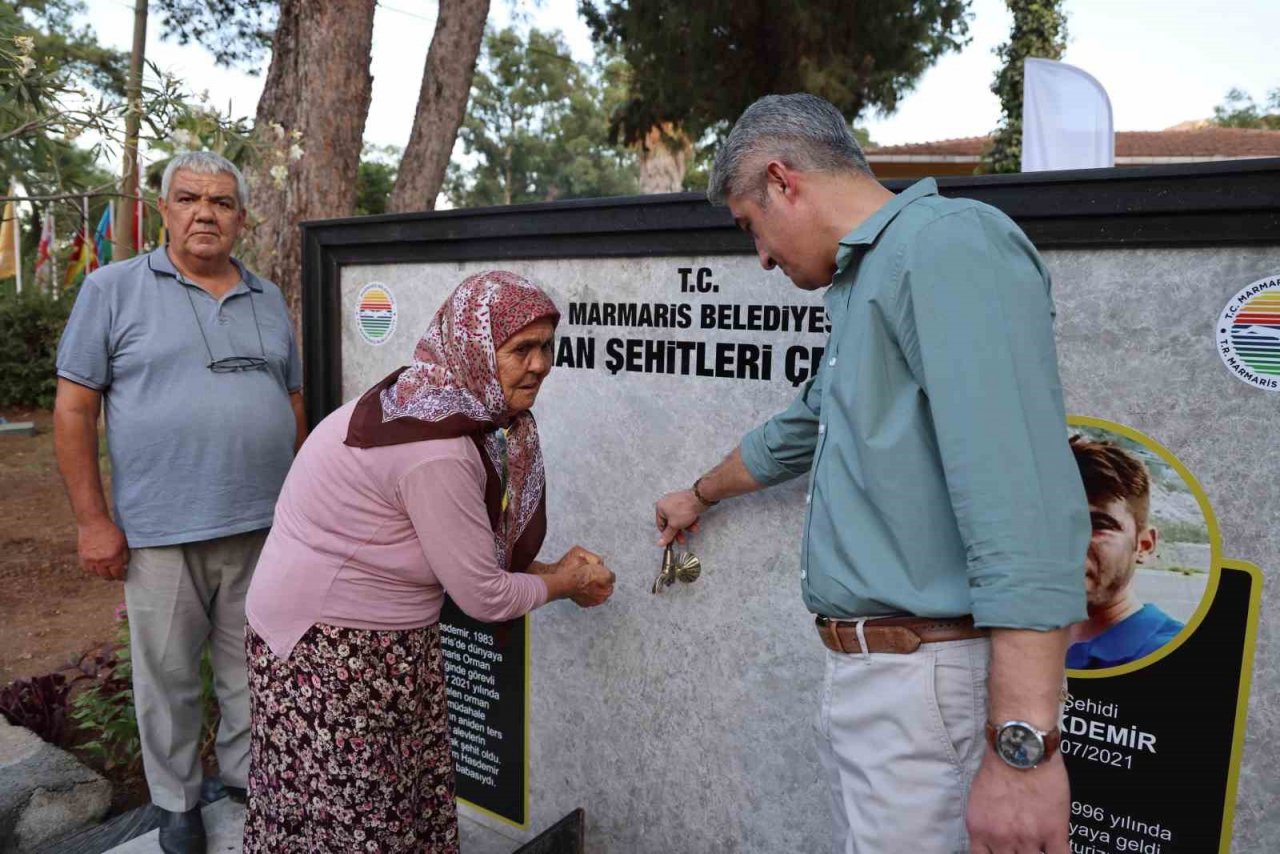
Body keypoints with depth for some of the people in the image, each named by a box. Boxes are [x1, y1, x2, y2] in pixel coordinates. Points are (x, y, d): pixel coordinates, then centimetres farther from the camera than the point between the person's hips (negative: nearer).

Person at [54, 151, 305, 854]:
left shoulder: (268, 299, 11)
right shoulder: (113, 288, -1)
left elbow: (294, 403, 16)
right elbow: (73, 408, -3)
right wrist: (92, 520, -7)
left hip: (263, 527, 3)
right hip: (161, 531, -3)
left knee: (253, 668, 16)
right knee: (168, 674, 11)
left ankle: (248, 774, 37)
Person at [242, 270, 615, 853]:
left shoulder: (454, 406, -1)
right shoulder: (436, 450, -30)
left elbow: (475, 547, 7)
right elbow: (483, 596, -21)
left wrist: (551, 568, 0)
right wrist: (565, 582, -4)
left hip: (384, 643, 9)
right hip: (328, 654, -9)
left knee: (404, 807, 20)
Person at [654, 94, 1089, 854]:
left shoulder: (947, 243, -14)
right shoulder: (868, 281, 17)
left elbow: (1022, 497, -25)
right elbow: (796, 434, 33)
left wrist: (1023, 745, -27)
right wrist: (701, 495, 47)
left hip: (932, 681, -9)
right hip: (868, 674, 9)